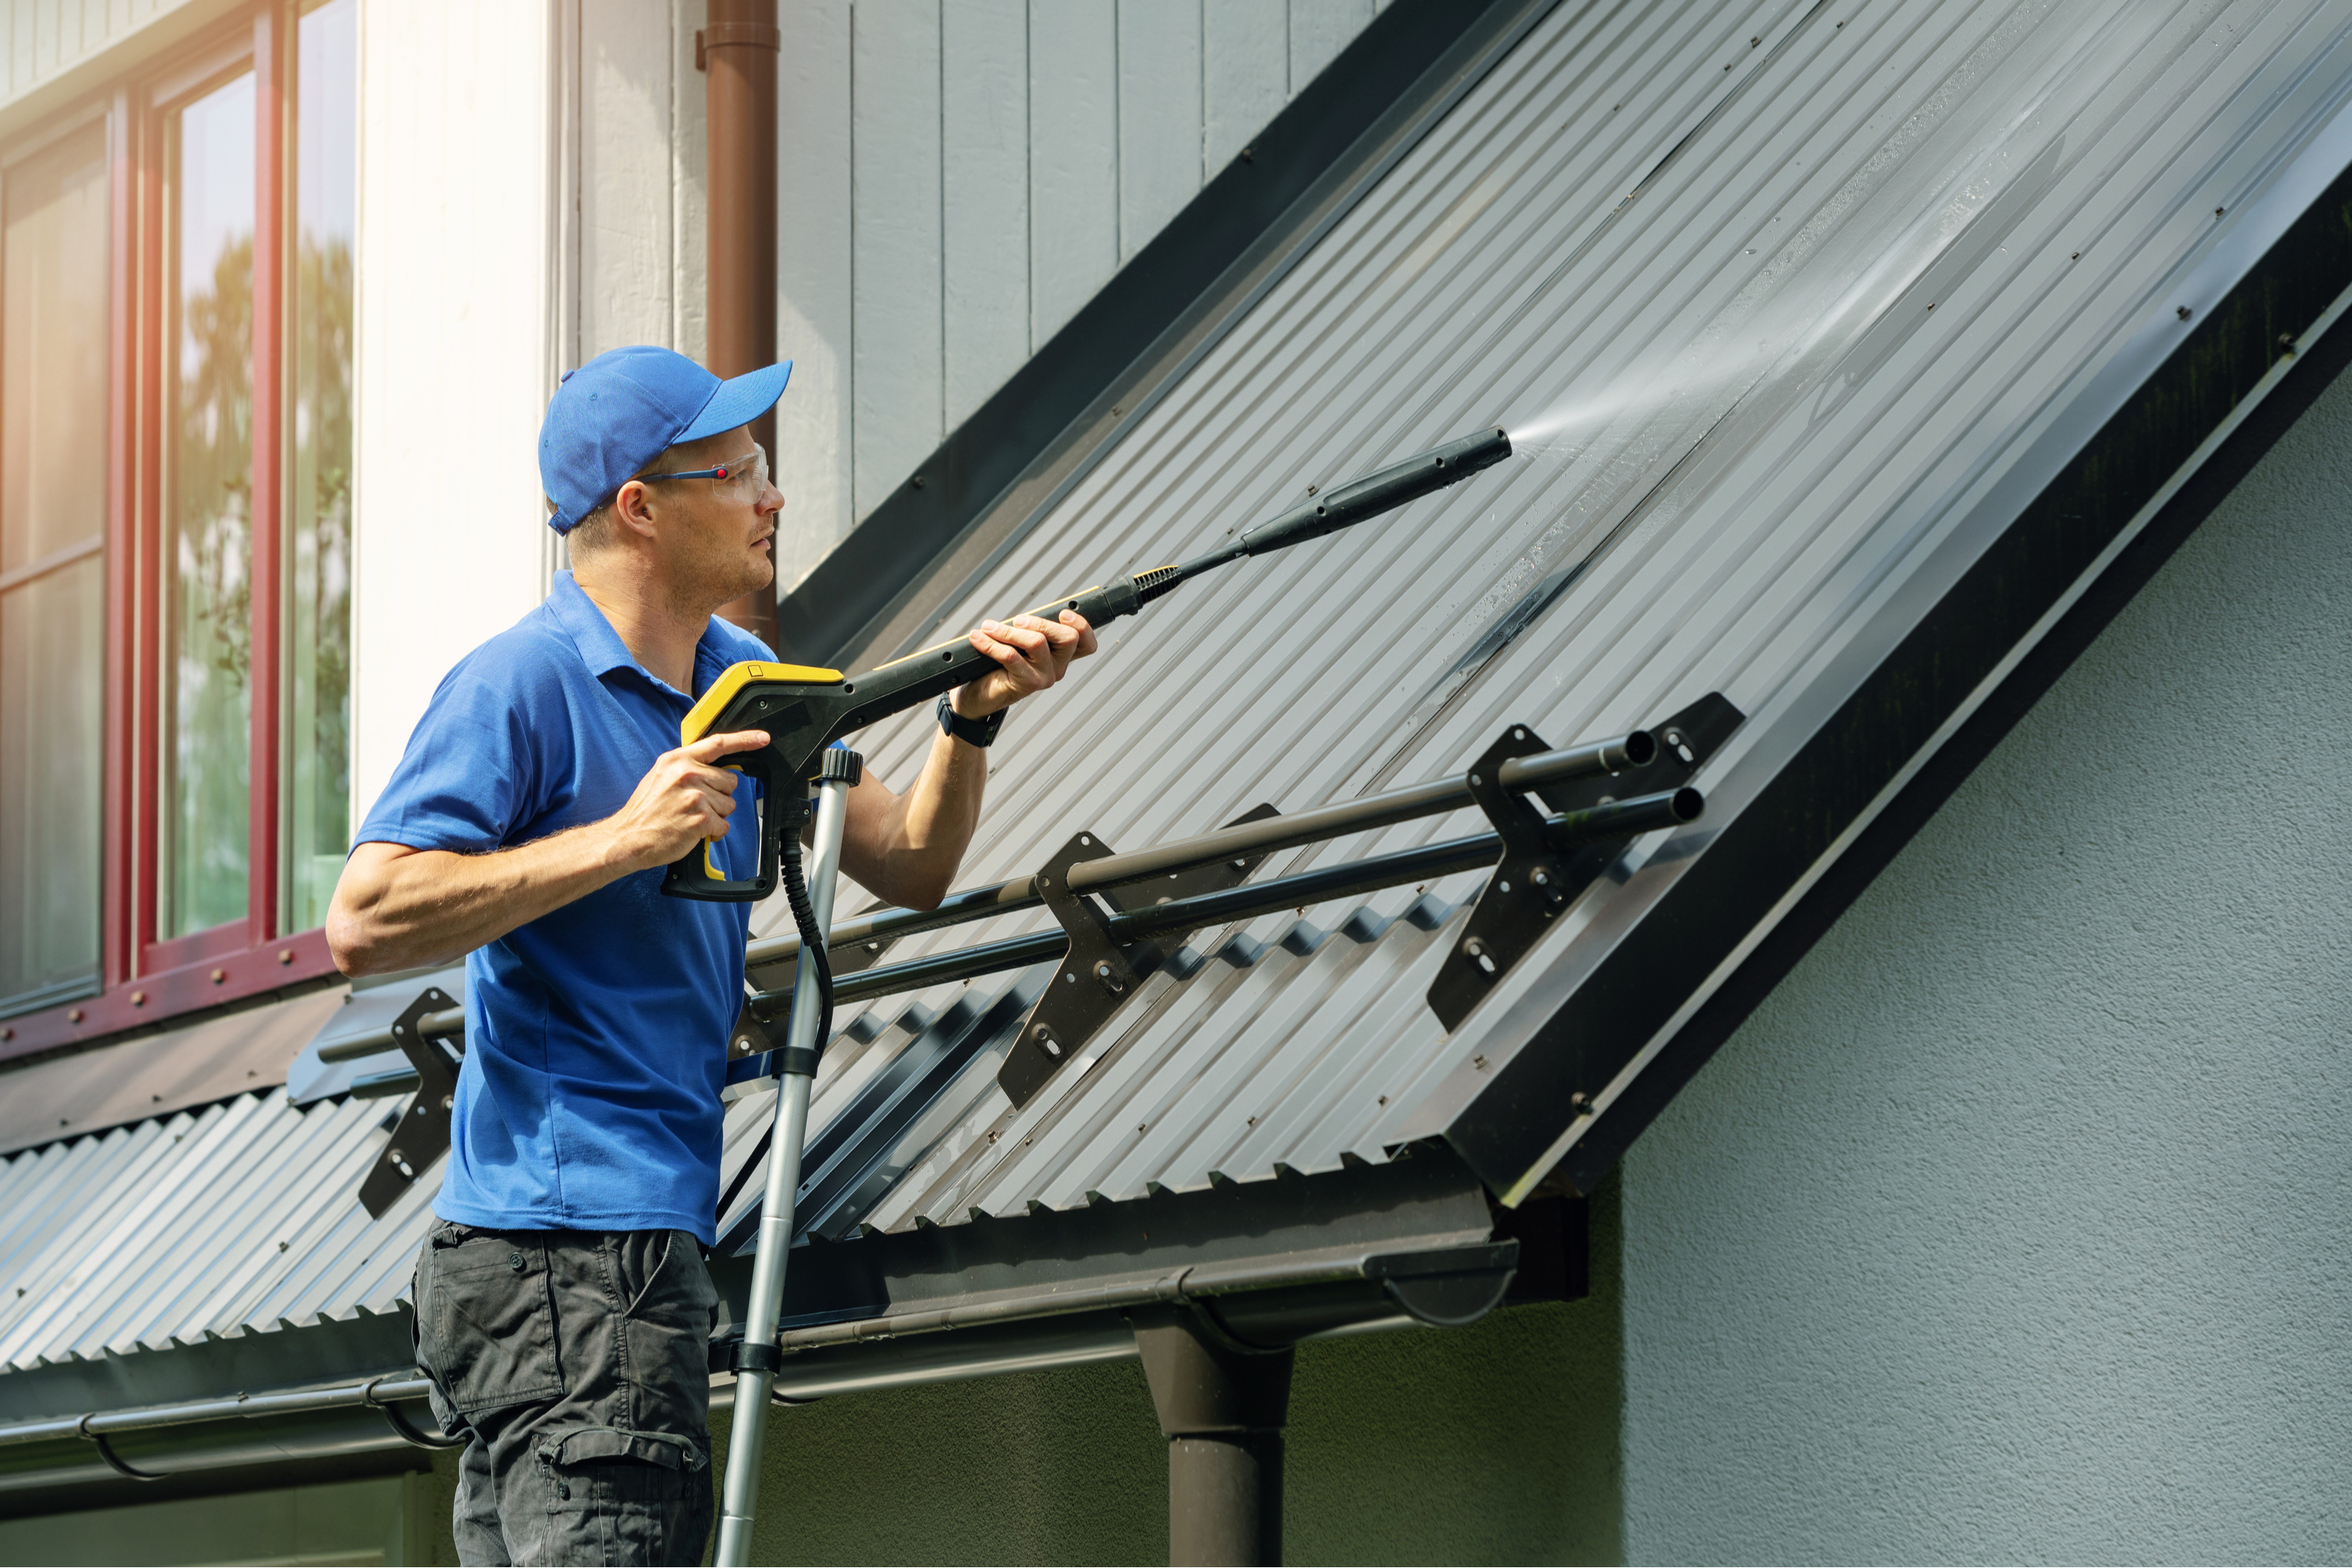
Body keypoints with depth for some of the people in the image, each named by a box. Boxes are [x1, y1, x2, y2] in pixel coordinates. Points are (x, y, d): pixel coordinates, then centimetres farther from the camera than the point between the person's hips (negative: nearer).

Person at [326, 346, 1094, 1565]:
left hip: (651, 1237, 9)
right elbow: (364, 925, -19)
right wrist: (624, 839, -21)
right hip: (563, 1256, -9)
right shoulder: (520, 685, -11)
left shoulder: (740, 681, 16)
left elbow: (909, 867, 18)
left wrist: (972, 717, -1)